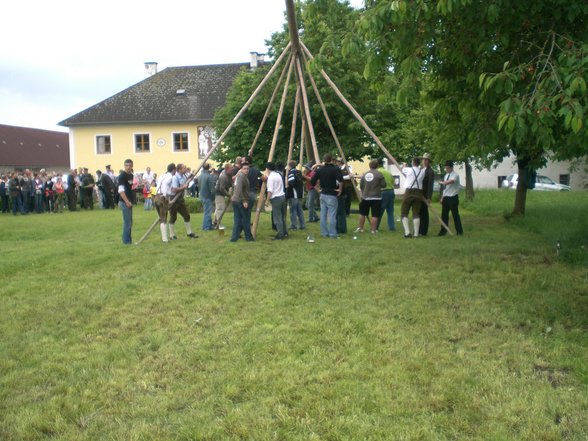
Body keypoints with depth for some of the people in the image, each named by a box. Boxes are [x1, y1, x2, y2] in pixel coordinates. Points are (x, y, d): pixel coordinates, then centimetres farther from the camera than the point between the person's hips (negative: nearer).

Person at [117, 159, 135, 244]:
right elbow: (121, 190, -19)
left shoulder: (131, 175, 12)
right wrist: (127, 201, -25)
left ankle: (128, 239, 22)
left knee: (130, 222, 14)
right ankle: (126, 240, 2)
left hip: (130, 201, 9)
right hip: (125, 202, -9)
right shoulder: (122, 176, -12)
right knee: (127, 222, -5)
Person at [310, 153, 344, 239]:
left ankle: (324, 233, 16)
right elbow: (340, 179, -27)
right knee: (332, 215, -3)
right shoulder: (335, 169, -10)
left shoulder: (320, 169, 5)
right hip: (332, 194, -5)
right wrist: (340, 189, -13)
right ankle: (332, 234, -1)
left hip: (323, 194, 5)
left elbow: (312, 181, 4)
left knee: (323, 214, 10)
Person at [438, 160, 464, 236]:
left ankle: (459, 231, 11)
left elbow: (450, 181, -32)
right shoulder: (446, 175, 13)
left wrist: (441, 182, -16)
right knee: (444, 215, 8)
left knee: (455, 215, 0)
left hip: (453, 198, -7)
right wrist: (442, 197, 14)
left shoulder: (455, 175, -11)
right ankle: (443, 231, 15)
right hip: (446, 198, 7)